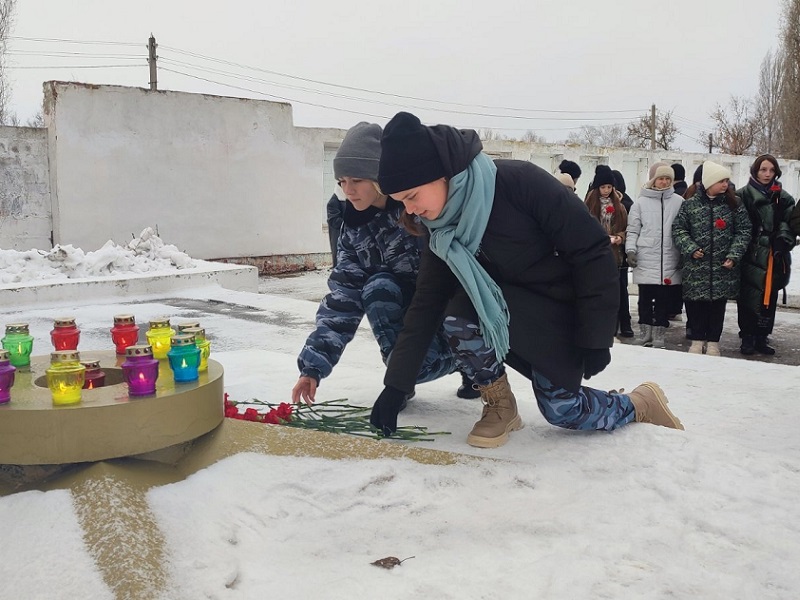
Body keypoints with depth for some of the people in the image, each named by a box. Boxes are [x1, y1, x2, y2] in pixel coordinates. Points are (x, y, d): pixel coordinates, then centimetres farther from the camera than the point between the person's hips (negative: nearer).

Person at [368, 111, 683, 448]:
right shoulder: (444, 231, -9)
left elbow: (591, 251, -22)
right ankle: (500, 407, 0)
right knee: (458, 316, -24)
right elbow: (425, 307, -4)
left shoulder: (518, 182, -27)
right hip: (516, 318, 4)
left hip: (561, 313, -4)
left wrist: (596, 337, -19)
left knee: (561, 409, -9)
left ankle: (642, 404, 22)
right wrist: (396, 384, -8)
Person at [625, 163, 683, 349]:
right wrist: (631, 250, -7)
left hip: (669, 260, 0)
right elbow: (633, 230, 5)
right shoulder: (641, 202, 5)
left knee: (663, 299, 5)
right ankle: (645, 332, 16)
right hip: (645, 259, 0)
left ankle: (659, 334, 13)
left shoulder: (679, 202, 5)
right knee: (645, 298, 6)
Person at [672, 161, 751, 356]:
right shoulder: (690, 205, 1)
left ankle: (713, 341, 19)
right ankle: (697, 339, 19)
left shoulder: (734, 204, 3)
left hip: (723, 267, 1)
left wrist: (734, 255, -8)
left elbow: (743, 231, 3)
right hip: (696, 266, 0)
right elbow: (678, 229, 3)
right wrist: (690, 248, -11)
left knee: (718, 303, 6)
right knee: (696, 303, 4)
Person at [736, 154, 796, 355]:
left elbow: (789, 224, 6)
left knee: (769, 298, 7)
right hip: (751, 257, -4)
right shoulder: (742, 196, 1)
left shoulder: (783, 199, 13)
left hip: (774, 258, 4)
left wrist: (783, 240, -11)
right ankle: (747, 338, 6)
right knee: (748, 298, -5)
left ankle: (761, 338, 16)